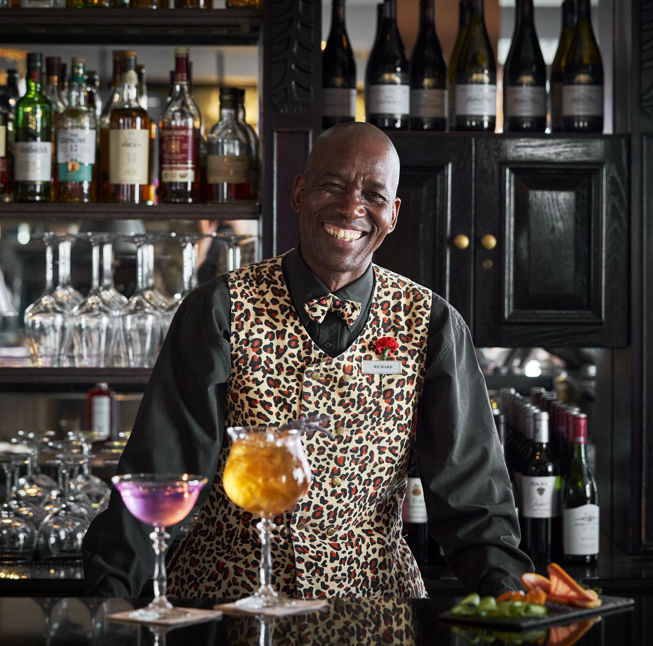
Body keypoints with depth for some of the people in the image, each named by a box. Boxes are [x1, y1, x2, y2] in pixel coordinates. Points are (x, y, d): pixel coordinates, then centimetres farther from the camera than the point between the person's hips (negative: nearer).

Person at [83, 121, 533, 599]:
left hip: (373, 595, 1)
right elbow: (158, 469, -8)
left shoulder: (431, 326, 2)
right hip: (224, 591, -1)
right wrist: (110, 591, -20)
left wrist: (504, 586, -19)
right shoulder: (220, 312, -3)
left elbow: (470, 488, -1)